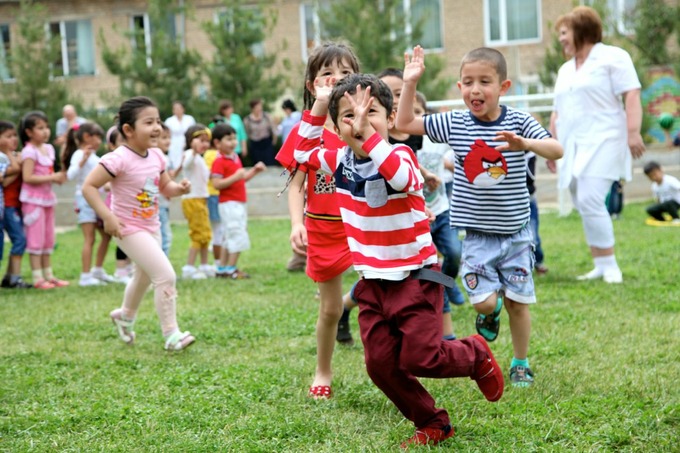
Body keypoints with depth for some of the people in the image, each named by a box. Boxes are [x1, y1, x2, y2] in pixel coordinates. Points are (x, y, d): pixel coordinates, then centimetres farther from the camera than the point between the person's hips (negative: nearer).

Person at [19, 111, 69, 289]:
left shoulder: (48, 148, 10)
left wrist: (58, 178, 0)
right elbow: (27, 177, -22)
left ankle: (48, 275, 20)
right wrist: (53, 177, -22)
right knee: (36, 239, -4)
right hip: (33, 199, -8)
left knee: (48, 239, 12)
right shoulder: (29, 151, -14)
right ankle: (37, 278, 0)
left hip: (47, 197, 8)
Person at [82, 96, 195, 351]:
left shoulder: (156, 156, -1)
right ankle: (171, 335, -7)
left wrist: (179, 188, -10)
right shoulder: (119, 159, -24)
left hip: (151, 227, 9)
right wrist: (108, 217, -28)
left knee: (144, 276, 27)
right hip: (129, 229, -9)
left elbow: (165, 186, 13)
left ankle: (125, 316, 54)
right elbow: (89, 186, -23)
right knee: (166, 275, -17)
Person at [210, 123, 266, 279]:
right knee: (238, 236, -11)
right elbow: (216, 184, -22)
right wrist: (235, 177, -29)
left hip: (239, 203, 10)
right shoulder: (219, 162, -14)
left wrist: (254, 170, 9)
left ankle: (222, 268, 22)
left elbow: (242, 178, 25)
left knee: (229, 237, 14)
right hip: (229, 203, -10)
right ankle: (231, 269, -4)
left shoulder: (235, 158, 14)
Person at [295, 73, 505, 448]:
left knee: (420, 358, -8)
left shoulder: (400, 156, -18)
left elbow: (402, 178, -42)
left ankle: (477, 355, 23)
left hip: (415, 277, -6)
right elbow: (303, 153, 17)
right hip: (373, 282, 6)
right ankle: (432, 424, 19)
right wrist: (318, 108, 5)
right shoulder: (342, 160, 1)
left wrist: (368, 133, -48)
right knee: (380, 364, 2)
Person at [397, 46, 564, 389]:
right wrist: (410, 83, -9)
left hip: (516, 232, 0)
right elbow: (405, 124, 1)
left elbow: (557, 150, -20)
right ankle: (492, 311, 29)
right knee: (483, 301, -9)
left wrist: (523, 143, -38)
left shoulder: (518, 122, -8)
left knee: (518, 303, 6)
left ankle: (521, 363, 26)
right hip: (477, 235, 1)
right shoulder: (454, 123, -3)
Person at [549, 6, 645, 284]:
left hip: (602, 142, -8)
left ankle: (609, 266, -13)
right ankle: (600, 266, 8)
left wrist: (633, 132, -21)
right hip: (573, 148, 8)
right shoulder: (565, 70, 21)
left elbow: (631, 96, -10)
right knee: (585, 206, 3)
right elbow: (558, 112, 25)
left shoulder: (612, 57, -1)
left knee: (590, 202, -20)